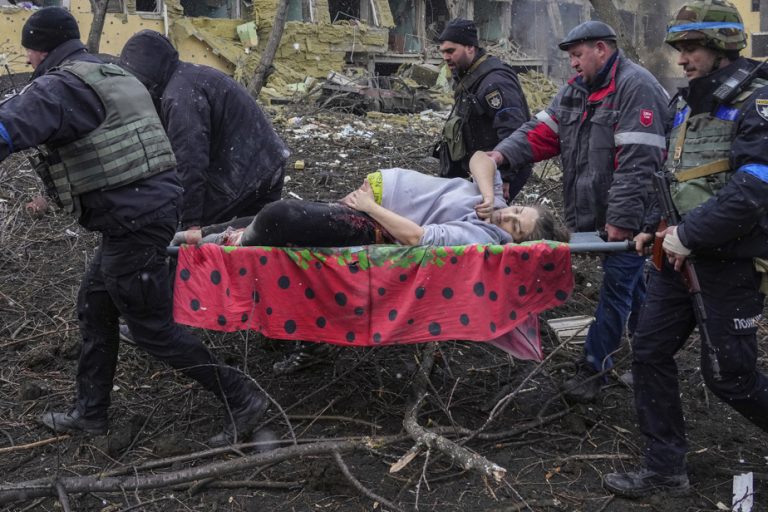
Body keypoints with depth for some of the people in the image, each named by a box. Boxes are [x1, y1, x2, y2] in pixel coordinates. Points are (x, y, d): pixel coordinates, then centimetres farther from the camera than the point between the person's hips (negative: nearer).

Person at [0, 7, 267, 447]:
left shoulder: (59, 86, -13)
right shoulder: (117, 77, 17)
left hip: (132, 222, -10)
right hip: (154, 205, 10)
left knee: (154, 329, 2)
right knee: (95, 307, 20)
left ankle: (242, 400, 10)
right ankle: (90, 413, 32)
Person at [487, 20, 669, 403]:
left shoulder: (635, 87, -16)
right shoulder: (576, 89, 12)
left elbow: (637, 163, -23)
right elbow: (542, 131, 5)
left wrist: (621, 219, -25)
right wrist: (504, 153, -13)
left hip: (628, 217, -9)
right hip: (598, 212, 9)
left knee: (617, 289, 0)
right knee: (632, 285, 20)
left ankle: (593, 367, 8)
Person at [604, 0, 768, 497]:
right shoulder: (687, 102, 12)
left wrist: (690, 234, -22)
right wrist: (669, 230, 6)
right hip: (680, 255, 8)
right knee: (650, 352, 5)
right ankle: (665, 469, 16)